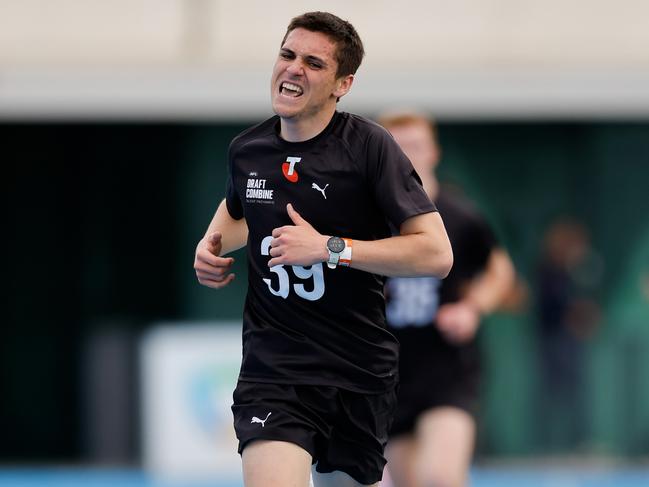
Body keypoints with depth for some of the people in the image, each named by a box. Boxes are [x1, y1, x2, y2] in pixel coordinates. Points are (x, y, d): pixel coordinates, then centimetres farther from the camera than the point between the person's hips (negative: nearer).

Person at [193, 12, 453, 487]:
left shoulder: (369, 145, -11)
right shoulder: (247, 148, 4)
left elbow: (437, 253, -17)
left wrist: (329, 249, -22)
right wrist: (211, 246, 7)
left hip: (360, 374, -2)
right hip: (272, 371, 2)